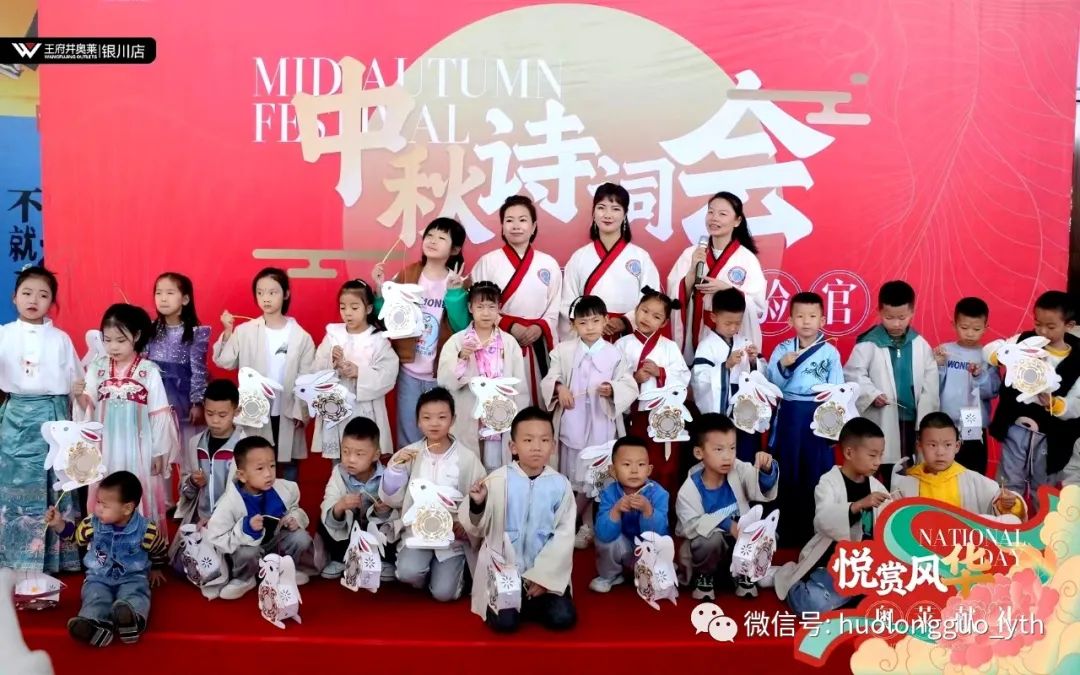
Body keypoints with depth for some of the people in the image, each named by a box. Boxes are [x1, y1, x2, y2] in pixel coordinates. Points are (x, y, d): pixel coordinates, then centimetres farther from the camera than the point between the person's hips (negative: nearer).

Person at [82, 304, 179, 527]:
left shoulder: (149, 371, -9)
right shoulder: (96, 368, -1)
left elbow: (159, 416, -4)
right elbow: (88, 408, -1)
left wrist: (159, 452, -2)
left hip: (138, 449, -2)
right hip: (106, 449, 2)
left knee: (140, 500, 6)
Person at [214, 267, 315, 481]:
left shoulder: (301, 336, -4)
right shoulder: (245, 331, -3)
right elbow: (225, 362, -8)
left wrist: (301, 412, -6)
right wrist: (228, 332, -16)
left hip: (287, 414, 0)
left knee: (289, 469, 11)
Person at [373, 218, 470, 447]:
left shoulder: (459, 282, -2)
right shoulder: (406, 275, 1)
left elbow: (463, 328, -13)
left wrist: (454, 292, -22)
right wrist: (380, 289, -10)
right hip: (409, 371, 1)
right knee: (408, 438, 9)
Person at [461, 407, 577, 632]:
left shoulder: (560, 484, -4)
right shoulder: (498, 480, -7)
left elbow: (564, 535, -4)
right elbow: (477, 530, -3)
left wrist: (543, 575, -11)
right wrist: (477, 505, -24)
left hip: (545, 571, 1)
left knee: (562, 618, -14)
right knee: (503, 622, -17)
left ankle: (525, 603, 15)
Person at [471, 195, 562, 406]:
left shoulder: (549, 264, 8)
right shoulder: (487, 262, 1)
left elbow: (555, 309, 9)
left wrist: (539, 328, -10)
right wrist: (510, 327, -12)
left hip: (538, 348, 2)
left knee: (539, 402, 4)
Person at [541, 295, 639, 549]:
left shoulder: (614, 354, -4)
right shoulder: (563, 350, 1)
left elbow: (630, 387, -6)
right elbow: (549, 379, 2)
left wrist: (612, 390, -26)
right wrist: (559, 387, -19)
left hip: (601, 426, -2)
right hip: (571, 424, 2)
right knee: (571, 475, 12)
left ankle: (586, 525, 25)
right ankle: (584, 523, 30)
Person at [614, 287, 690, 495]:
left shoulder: (670, 347, 4)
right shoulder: (623, 344, 1)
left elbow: (684, 378, -2)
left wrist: (661, 373, -14)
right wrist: (634, 379, -18)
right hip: (634, 415, -1)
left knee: (664, 468, 8)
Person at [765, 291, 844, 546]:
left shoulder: (830, 352, 0)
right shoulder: (782, 349, 3)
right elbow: (772, 387, 0)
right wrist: (782, 367, -16)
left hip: (818, 419, -1)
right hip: (788, 417, 1)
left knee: (815, 476, 4)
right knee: (787, 475, 7)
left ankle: (812, 532, 15)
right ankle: (786, 532, 18)